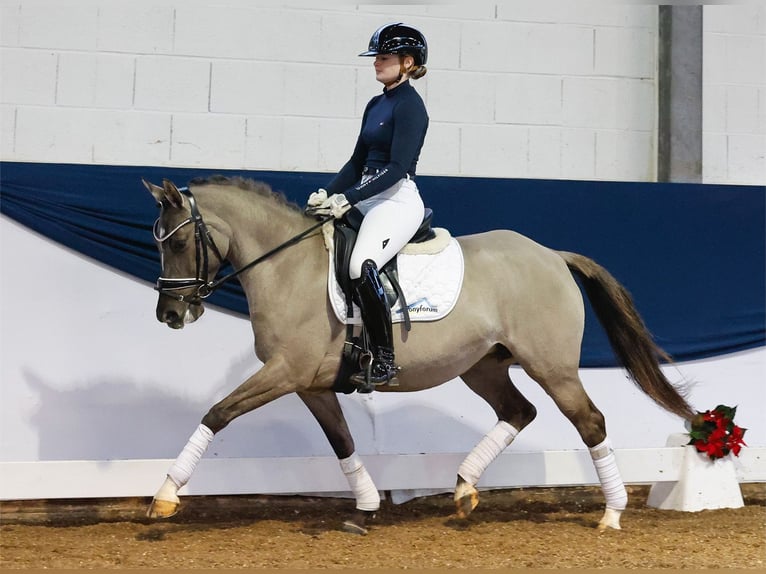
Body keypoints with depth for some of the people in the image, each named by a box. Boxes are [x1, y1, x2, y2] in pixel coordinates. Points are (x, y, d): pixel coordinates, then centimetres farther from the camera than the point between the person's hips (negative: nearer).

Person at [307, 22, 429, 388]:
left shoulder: (410, 106, -10)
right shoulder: (376, 105, 17)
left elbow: (397, 168, -18)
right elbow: (358, 162, 19)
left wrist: (347, 199, -21)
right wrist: (327, 194, 5)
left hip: (398, 201, -10)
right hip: (368, 199, 10)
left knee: (361, 266, -32)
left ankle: (384, 359, -24)